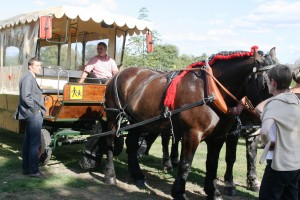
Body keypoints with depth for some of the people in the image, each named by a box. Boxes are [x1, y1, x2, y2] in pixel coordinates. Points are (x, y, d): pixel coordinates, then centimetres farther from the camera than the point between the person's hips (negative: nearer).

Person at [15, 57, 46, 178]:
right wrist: (35, 110, -16)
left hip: (31, 114, 10)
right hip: (34, 115, -10)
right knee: (35, 143, -6)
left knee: (27, 141, 14)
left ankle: (26, 168, 22)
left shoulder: (30, 77, 15)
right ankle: (33, 170, 0)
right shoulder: (28, 78, -15)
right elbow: (26, 97, -24)